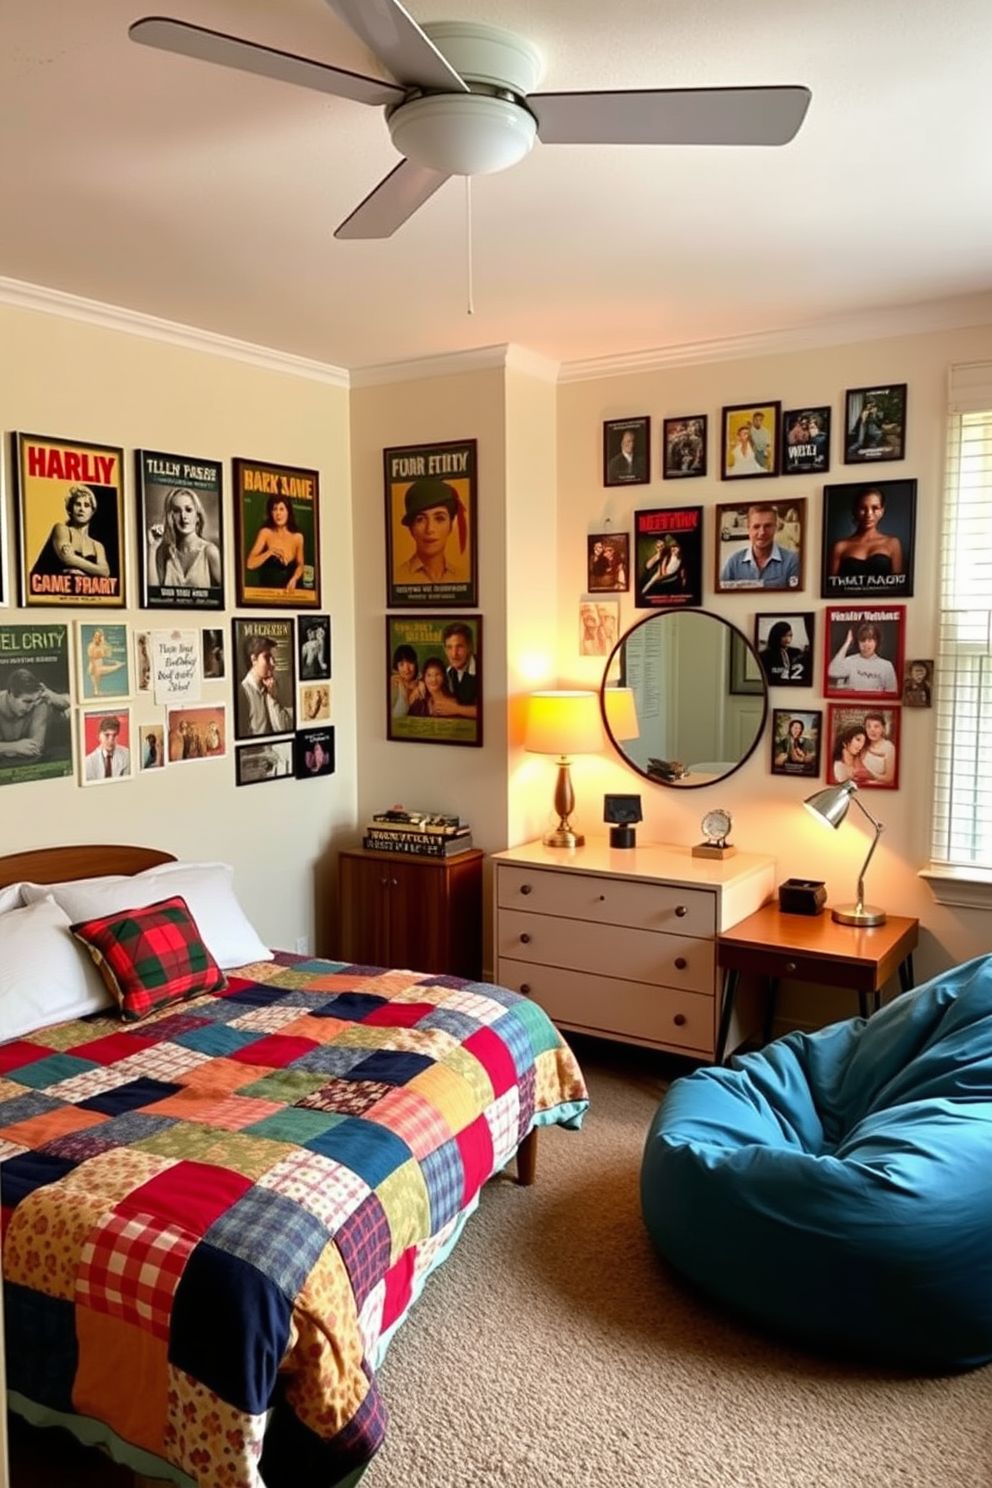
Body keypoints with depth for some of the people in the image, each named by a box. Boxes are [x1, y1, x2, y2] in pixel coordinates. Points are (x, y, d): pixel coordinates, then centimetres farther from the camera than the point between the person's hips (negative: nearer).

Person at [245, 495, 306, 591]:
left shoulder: (297, 537, -1)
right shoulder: (266, 532, -6)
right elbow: (250, 564, -13)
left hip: (288, 589, 2)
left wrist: (294, 579, -7)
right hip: (267, 589, -2)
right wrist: (269, 552, -26)